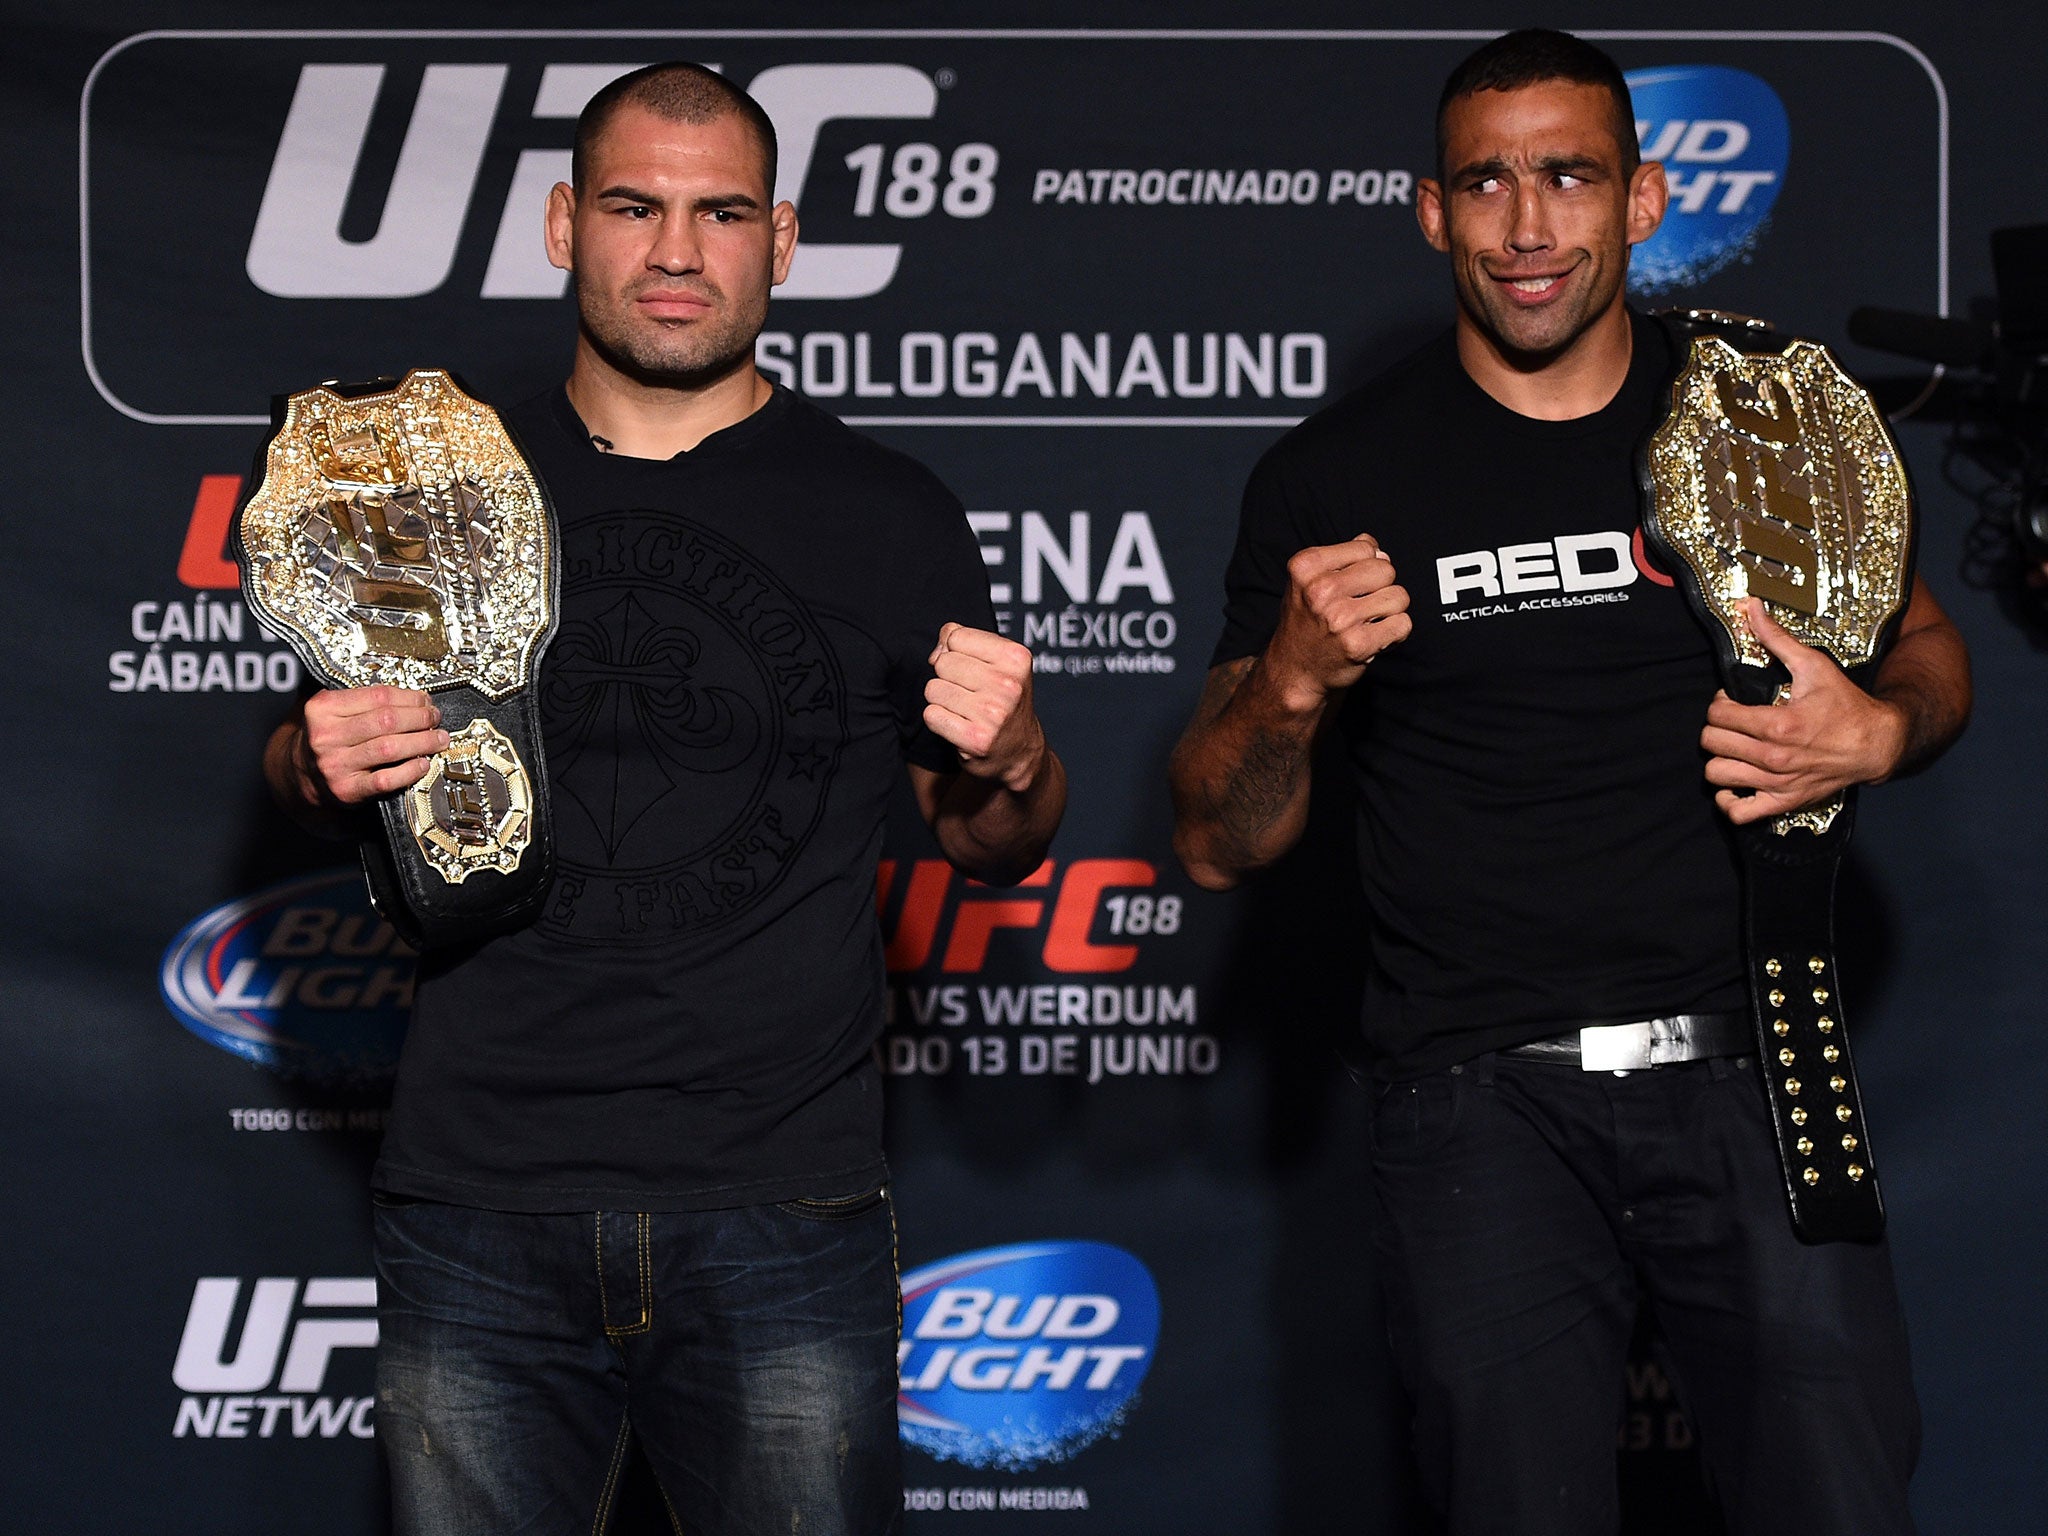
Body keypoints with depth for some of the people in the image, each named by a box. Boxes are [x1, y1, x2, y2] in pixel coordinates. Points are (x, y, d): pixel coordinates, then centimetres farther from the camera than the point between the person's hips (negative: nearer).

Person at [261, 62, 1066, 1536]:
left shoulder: (887, 516, 4)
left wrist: (1012, 765, -11)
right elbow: (308, 773, 19)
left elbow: (993, 849, 11)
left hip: (783, 1218, -1)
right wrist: (320, 769, -5)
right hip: (479, 1219, 1)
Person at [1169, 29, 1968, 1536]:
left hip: (1745, 1070, 1)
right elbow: (1218, 846, 3)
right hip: (1479, 1099, -1)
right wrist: (1292, 682, -17)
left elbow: (1928, 646, 20)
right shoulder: (1335, 478, 3)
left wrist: (1882, 731, -4)